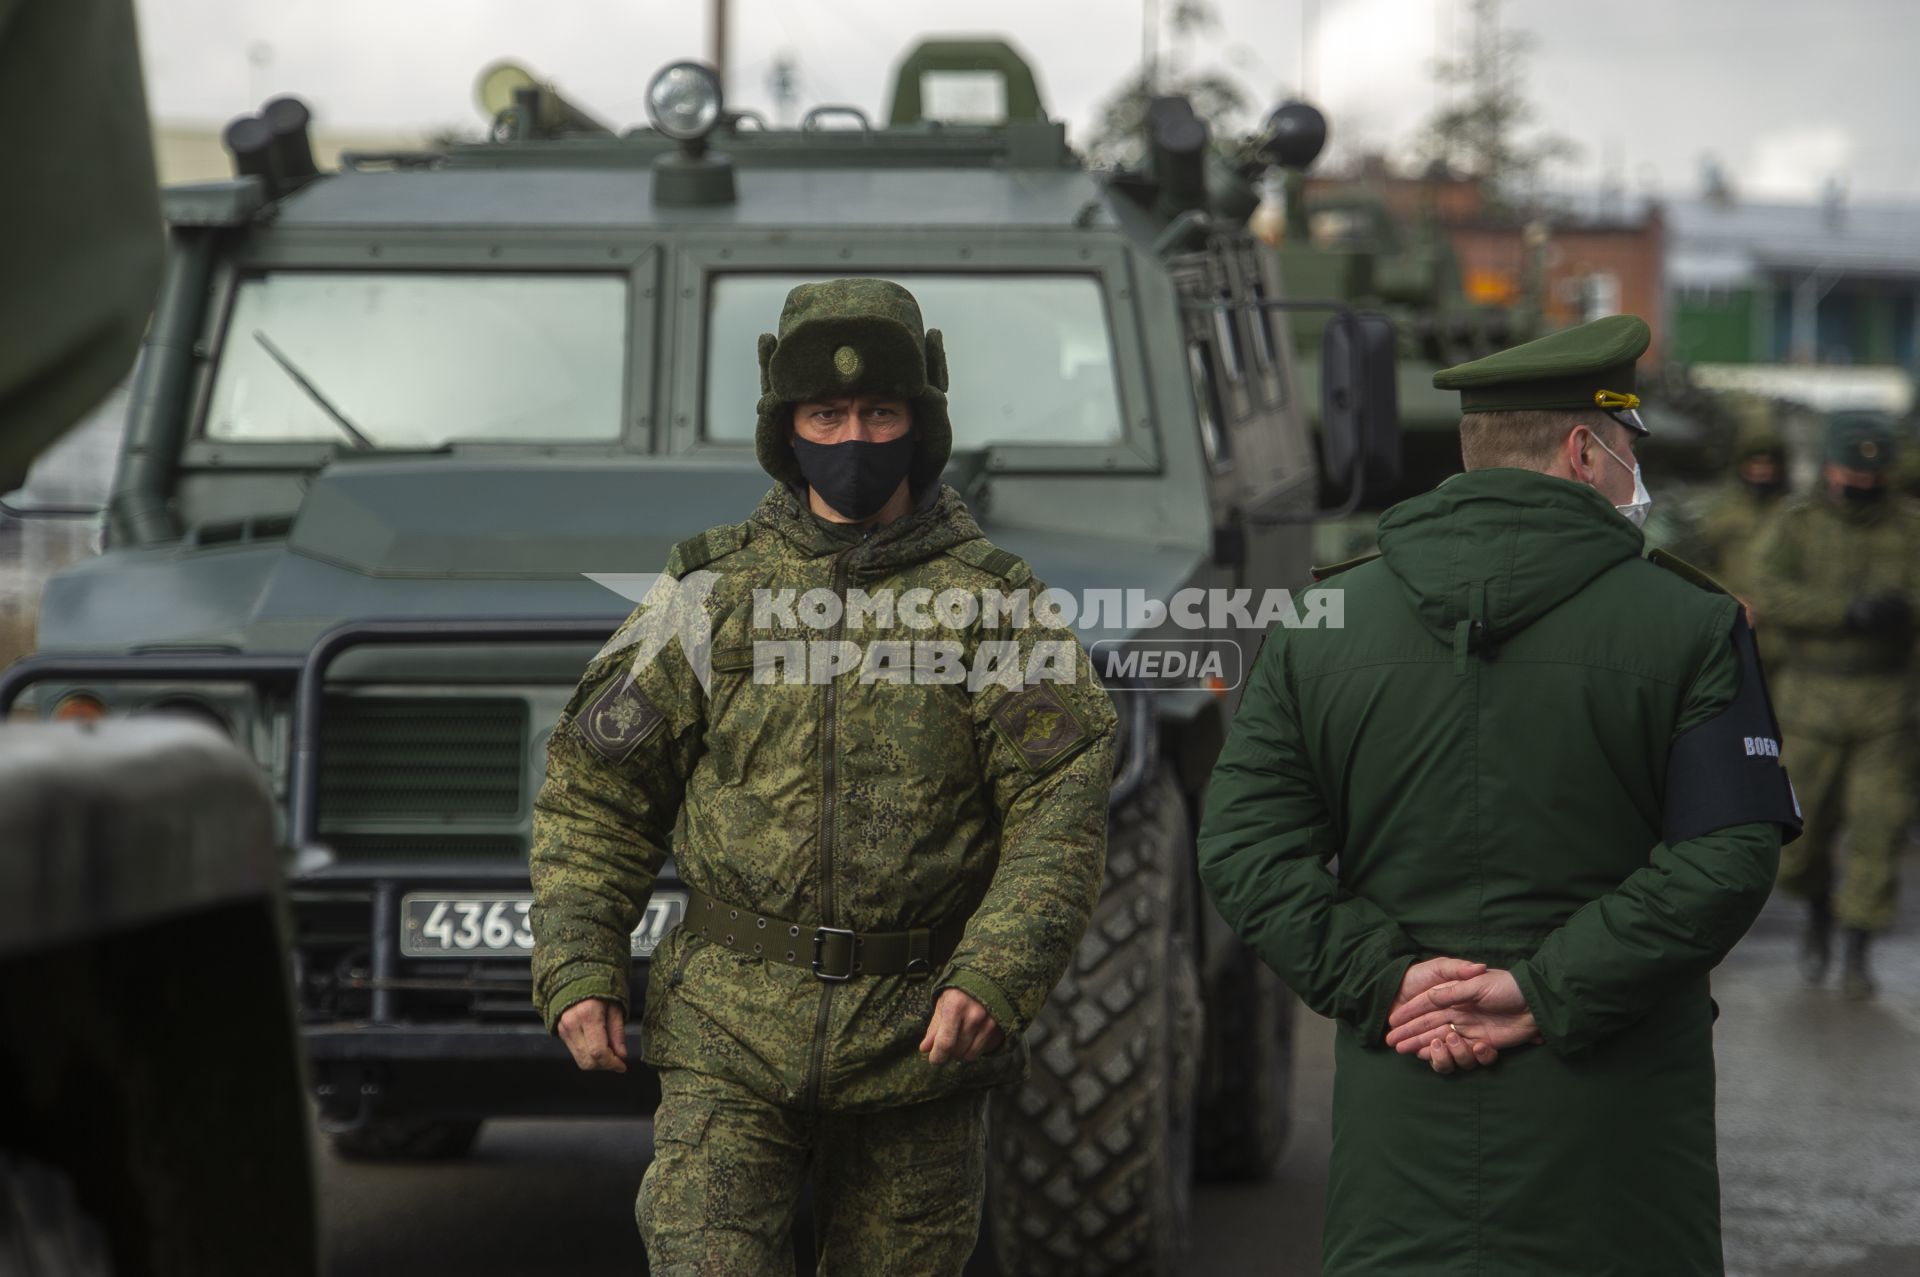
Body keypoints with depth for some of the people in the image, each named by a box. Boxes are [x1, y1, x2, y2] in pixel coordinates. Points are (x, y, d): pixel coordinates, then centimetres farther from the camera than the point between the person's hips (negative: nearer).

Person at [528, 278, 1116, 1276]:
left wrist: (997, 978, -22)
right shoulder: (712, 590, 5)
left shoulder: (994, 603, 1)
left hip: (920, 1041, 0)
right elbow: (596, 790, 8)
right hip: (730, 1040, 0)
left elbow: (1060, 815, -7)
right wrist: (577, 969, -4)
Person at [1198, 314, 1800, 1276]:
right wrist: (1548, 994, -13)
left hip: (1402, 1105, 2)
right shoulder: (1688, 628, -3)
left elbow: (1242, 845, -1)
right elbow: (1726, 861, -12)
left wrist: (1383, 979, -5)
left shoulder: (1322, 627, 5)